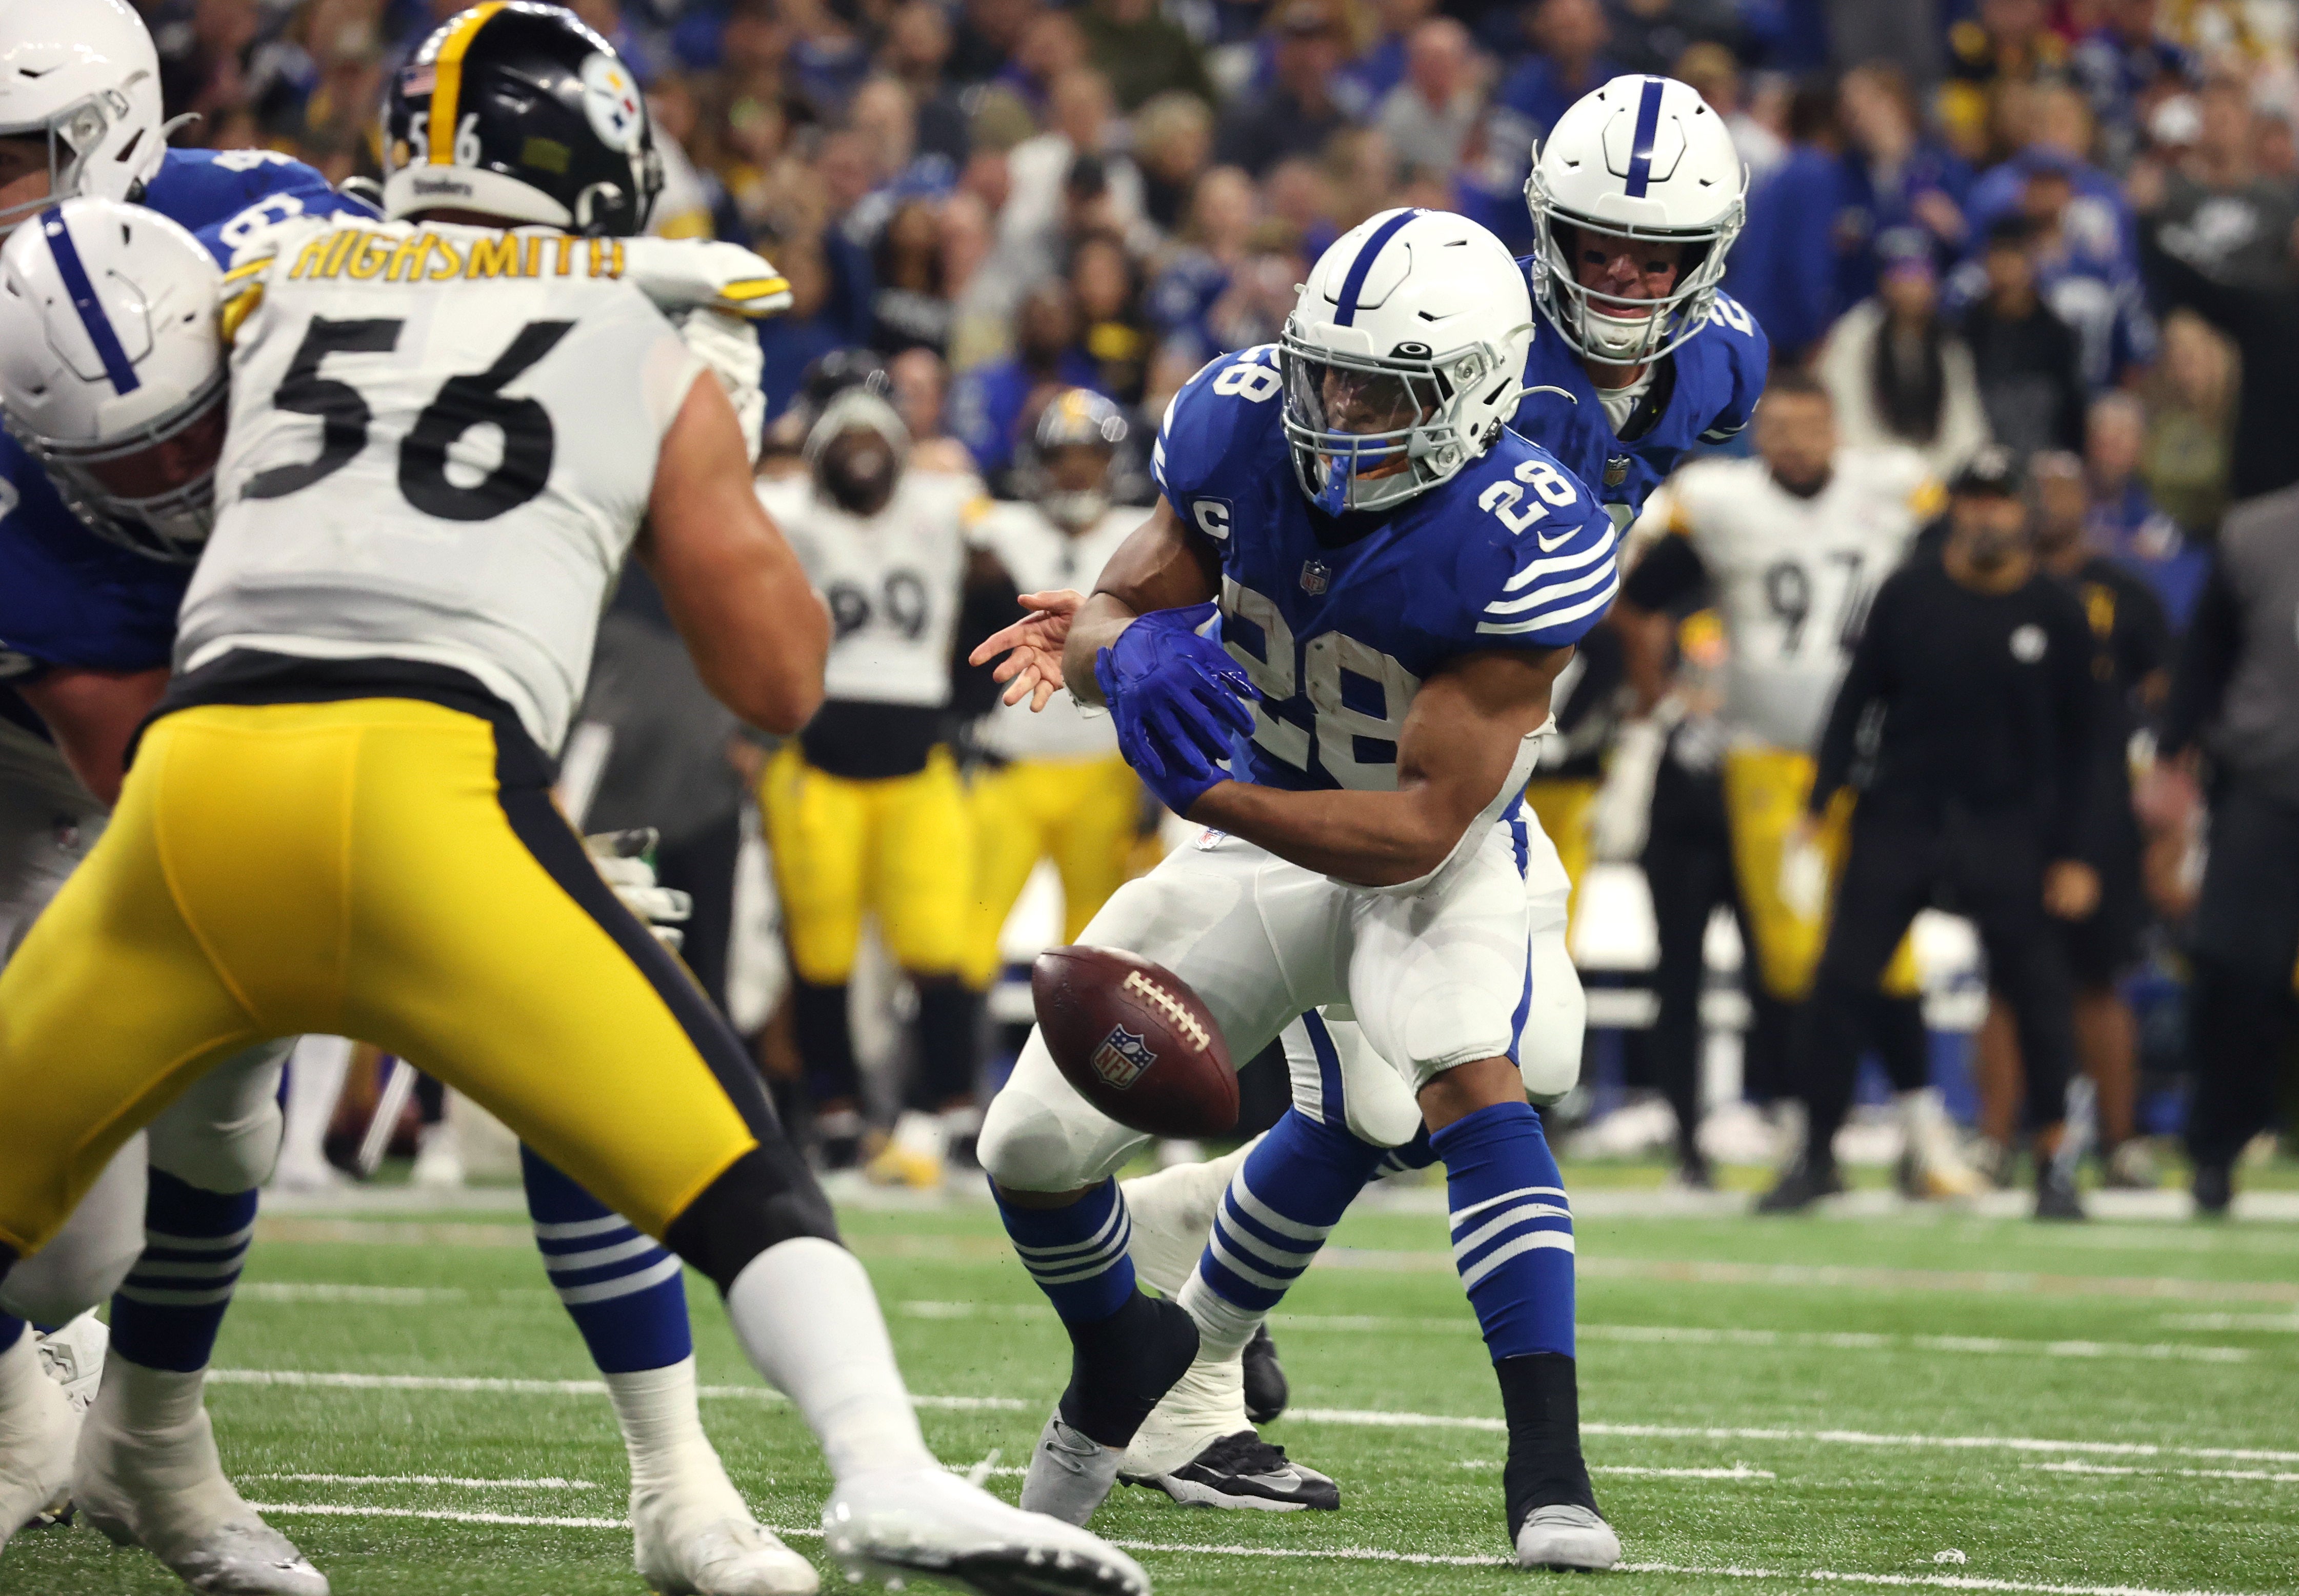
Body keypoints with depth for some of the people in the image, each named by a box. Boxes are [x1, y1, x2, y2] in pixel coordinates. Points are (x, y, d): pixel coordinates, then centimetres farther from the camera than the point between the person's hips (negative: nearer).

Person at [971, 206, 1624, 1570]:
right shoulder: (1241, 426, -19)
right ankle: (1125, 1355, 34)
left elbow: (1421, 828, -30)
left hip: (1439, 851, -4)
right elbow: (1101, 622, -7)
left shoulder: (1521, 550, -31)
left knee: (1471, 1085, -34)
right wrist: (1129, 650, -34)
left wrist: (1206, 795, -43)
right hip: (1264, 833, 5)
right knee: (1035, 1151, 0)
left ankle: (1548, 1470, -35)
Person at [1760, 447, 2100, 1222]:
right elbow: (1856, 699, 6)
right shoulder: (1907, 595, 0)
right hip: (1898, 817, 1)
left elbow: (2076, 743, 4)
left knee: (2036, 992, -5)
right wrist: (1818, 807, -1)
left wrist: (2072, 855, 1)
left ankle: (2051, 1163, 8)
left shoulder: (2056, 613, 0)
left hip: (2006, 830, -1)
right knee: (1838, 981, -4)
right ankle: (1818, 1156, 7)